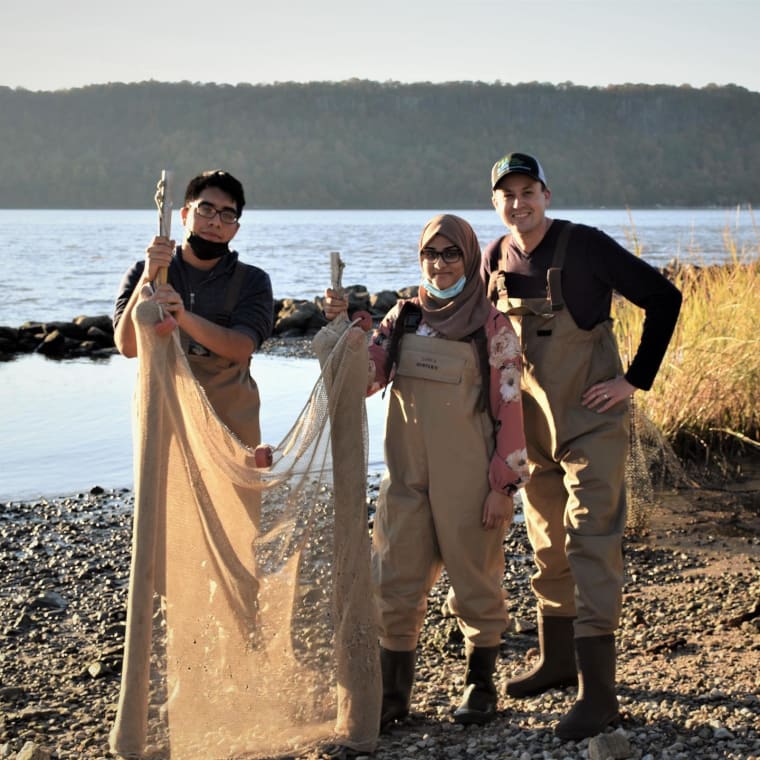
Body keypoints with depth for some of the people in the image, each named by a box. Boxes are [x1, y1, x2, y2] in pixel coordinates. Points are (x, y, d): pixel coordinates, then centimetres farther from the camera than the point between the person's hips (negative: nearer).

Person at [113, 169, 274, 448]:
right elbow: (128, 346, -6)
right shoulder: (142, 274, 9)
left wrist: (183, 316, -27)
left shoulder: (252, 281, 6)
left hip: (232, 423, 0)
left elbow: (241, 348, -12)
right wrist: (147, 279, -19)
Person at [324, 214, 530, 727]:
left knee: (475, 580, 7)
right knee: (395, 583, 6)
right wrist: (340, 326, -13)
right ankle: (393, 691, 16)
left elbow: (509, 408, -6)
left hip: (468, 481, -4)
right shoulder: (404, 317, 8)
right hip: (408, 477, 4)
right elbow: (363, 378, 1)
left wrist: (503, 484, -10)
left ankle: (481, 686, 21)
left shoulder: (492, 326, -4)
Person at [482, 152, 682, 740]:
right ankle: (557, 661, 33)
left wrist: (636, 380, -14)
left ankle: (598, 692, -12)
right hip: (534, 427, 6)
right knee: (549, 544, 17)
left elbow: (663, 297, -12)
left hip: (591, 423, -6)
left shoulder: (584, 246, -14)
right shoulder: (496, 258, 3)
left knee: (591, 544, -11)